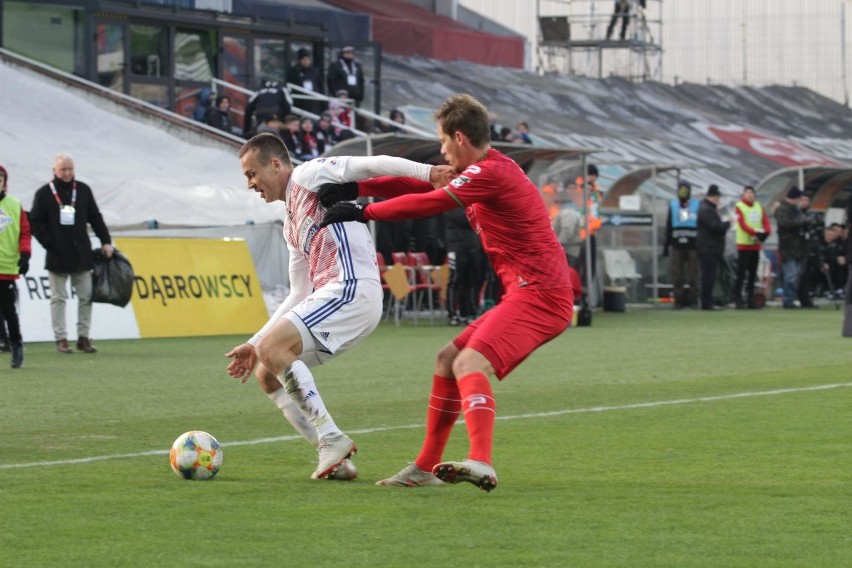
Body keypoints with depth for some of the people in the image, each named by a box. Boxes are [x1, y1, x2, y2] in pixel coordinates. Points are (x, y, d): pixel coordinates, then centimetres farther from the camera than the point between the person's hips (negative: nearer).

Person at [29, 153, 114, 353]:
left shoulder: (83, 190, 7)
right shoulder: (44, 193, -2)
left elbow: (95, 218, 12)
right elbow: (35, 223, -2)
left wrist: (106, 241, 4)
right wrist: (49, 243, -10)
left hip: (82, 254, 3)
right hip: (57, 256, -3)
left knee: (86, 297, 3)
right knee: (58, 298, 0)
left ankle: (84, 337, 10)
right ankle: (61, 339, 3)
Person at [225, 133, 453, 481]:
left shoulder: (309, 175, 2)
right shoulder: (291, 225, 28)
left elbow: (371, 165, -12)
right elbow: (299, 295, 29)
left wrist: (428, 172, -27)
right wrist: (254, 343, 26)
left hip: (353, 288, -10)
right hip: (329, 295, 10)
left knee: (273, 349, -23)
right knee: (265, 371, 8)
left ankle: (332, 440, -18)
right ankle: (334, 459, 2)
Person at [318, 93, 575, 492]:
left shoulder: (490, 172, -15)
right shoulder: (485, 170, 17)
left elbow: (427, 203, -16)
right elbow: (424, 185, 19)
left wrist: (362, 212, -7)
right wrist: (355, 188, 12)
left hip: (539, 295, -11)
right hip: (527, 294, 11)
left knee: (469, 363, -26)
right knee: (447, 361, 15)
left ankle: (481, 464, -40)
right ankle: (426, 467, 21)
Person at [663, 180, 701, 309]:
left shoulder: (697, 205, 3)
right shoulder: (673, 205, 12)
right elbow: (668, 227, 14)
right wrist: (666, 246, 11)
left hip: (692, 245, -2)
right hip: (677, 246, 2)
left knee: (693, 274, -1)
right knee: (677, 274, 0)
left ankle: (693, 299, 4)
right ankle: (678, 299, 5)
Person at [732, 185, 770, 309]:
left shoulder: (759, 206, 12)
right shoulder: (739, 207, -5)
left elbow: (765, 221, 4)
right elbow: (742, 224, -15)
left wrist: (765, 233, -17)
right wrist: (755, 233, -26)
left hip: (756, 244, 6)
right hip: (744, 244, -6)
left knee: (753, 274, 9)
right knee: (741, 273, -7)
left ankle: (750, 299, 13)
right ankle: (738, 298, -4)